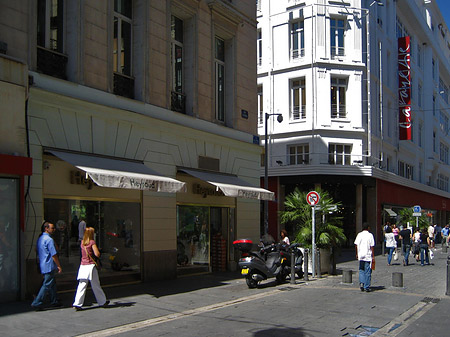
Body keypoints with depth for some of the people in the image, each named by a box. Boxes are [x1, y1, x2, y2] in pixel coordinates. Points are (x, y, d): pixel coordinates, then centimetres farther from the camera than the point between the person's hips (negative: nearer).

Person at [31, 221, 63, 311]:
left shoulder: (40, 239, 12)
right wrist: (59, 266, -11)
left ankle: (54, 301, 24)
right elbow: (54, 254, -18)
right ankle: (37, 303, -5)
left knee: (52, 283, 17)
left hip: (43, 266, 10)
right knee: (47, 285, -5)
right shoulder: (49, 239, -17)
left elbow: (37, 251, 22)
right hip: (49, 266, -10)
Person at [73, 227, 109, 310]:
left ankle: (77, 304, -4)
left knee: (81, 286, 4)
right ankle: (102, 302, 19)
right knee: (96, 286, 6)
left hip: (82, 266, 5)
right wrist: (98, 251, 5)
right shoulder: (92, 242, -9)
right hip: (90, 266, -5)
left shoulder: (82, 242, 9)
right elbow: (97, 254, -15)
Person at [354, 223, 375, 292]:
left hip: (360, 256, 3)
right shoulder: (370, 235, -7)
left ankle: (361, 282, -4)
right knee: (368, 272, 4)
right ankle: (367, 287, 6)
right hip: (368, 256, -3)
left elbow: (356, 245, 5)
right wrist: (373, 256, -4)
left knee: (361, 270, 15)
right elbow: (372, 247, -9)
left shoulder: (359, 234, 3)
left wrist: (357, 254, 16)